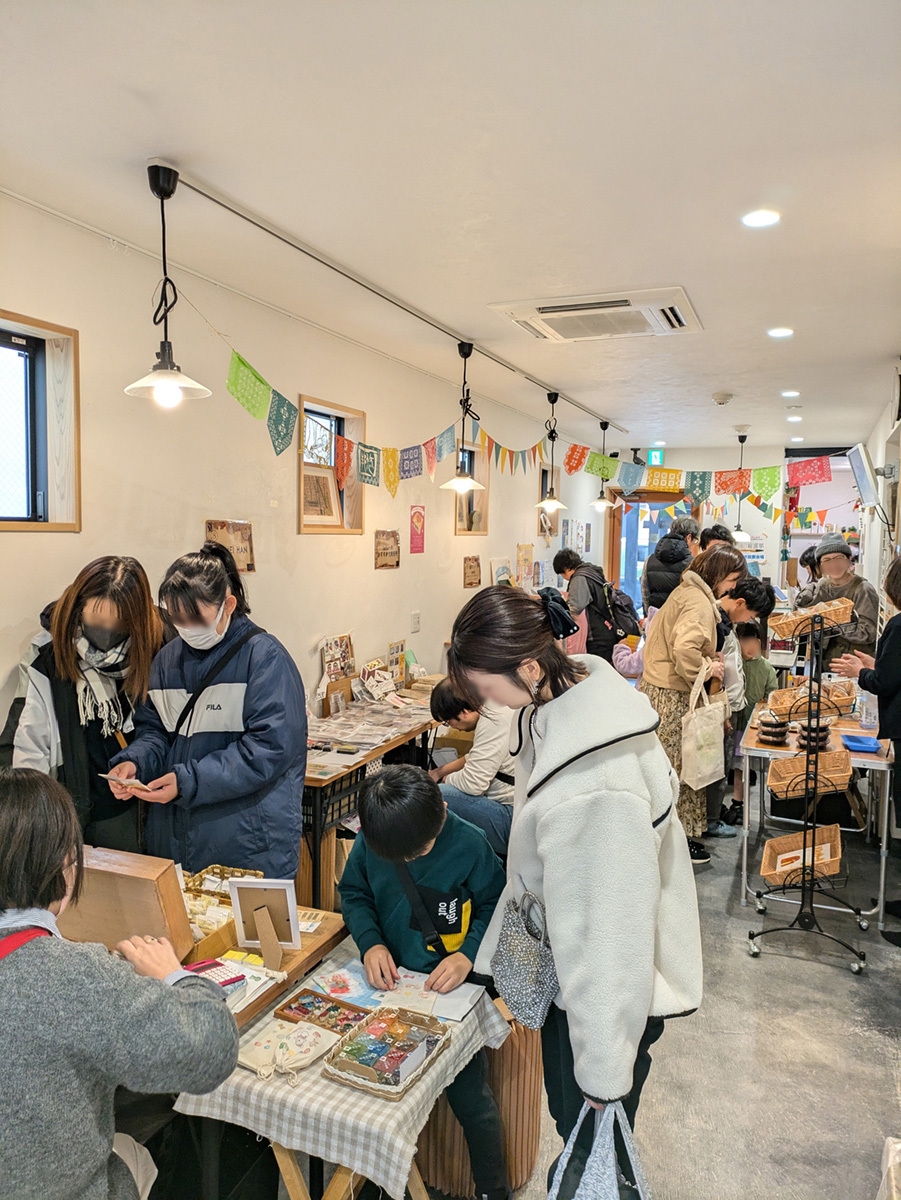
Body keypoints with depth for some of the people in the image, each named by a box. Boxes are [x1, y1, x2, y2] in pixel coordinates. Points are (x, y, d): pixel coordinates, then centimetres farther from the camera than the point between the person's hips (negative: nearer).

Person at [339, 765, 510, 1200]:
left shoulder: (470, 845, -22)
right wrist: (371, 942, -14)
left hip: (454, 987, -3)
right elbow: (353, 894, 2)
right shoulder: (367, 843, -14)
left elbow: (494, 908, -9)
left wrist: (468, 955, -23)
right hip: (389, 981, 3)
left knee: (469, 1095, 5)